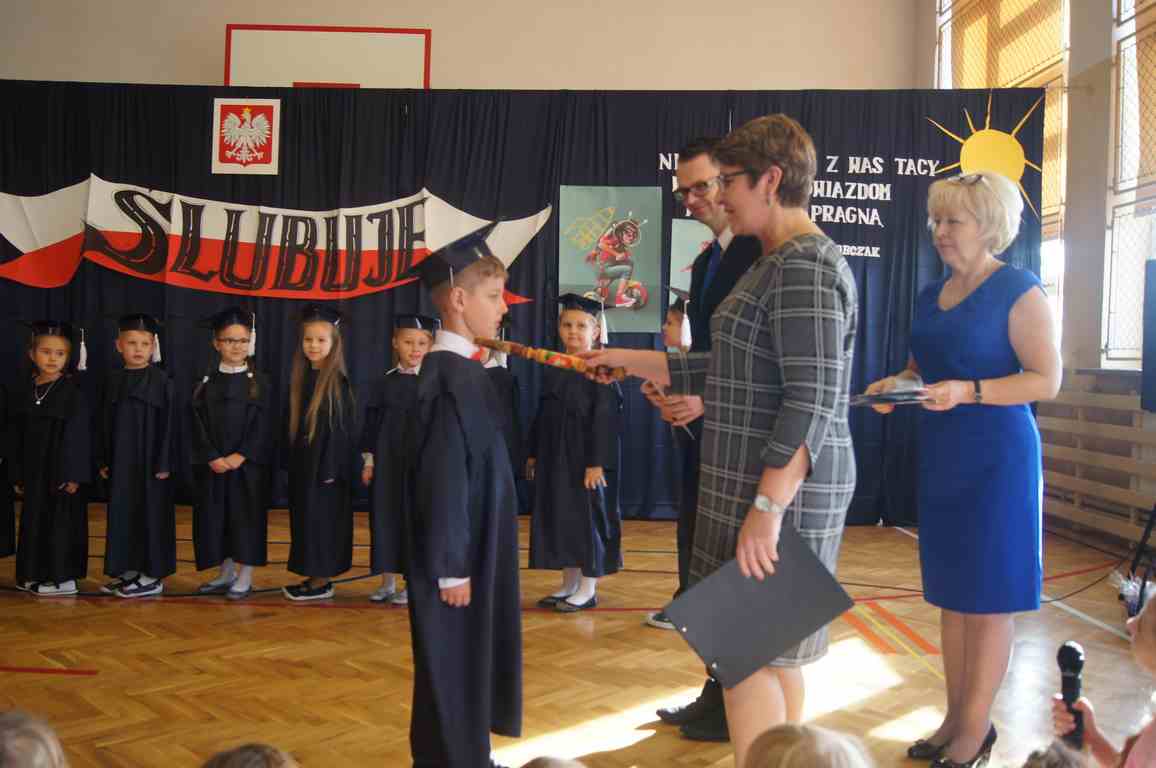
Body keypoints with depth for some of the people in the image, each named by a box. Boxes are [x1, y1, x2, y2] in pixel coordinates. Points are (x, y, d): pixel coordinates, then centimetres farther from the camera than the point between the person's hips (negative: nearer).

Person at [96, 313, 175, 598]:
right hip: (120, 461, 6)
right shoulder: (113, 381, 8)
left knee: (151, 515, 0)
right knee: (123, 515, 10)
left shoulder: (162, 382, -7)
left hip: (150, 460, -6)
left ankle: (153, 576, 8)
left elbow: (168, 425, -9)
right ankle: (130, 571, 21)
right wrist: (103, 460, 8)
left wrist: (163, 463, -13)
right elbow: (103, 423, 12)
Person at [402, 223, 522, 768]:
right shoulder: (449, 379, -21)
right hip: (457, 555, -10)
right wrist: (451, 568, -21)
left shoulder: (460, 369, 9)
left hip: (475, 547, 10)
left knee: (469, 662, 19)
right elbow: (441, 481, -23)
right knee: (452, 669, 3)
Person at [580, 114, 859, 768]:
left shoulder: (805, 265, -17)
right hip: (755, 481, 10)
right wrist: (630, 361, 17)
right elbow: (730, 373, 16)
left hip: (780, 487, -10)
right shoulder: (780, 262, 15)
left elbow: (812, 401, -24)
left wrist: (766, 508, -25)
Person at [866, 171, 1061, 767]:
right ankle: (956, 716, 23)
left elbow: (1046, 381, -13)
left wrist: (967, 392, -24)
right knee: (950, 591, 12)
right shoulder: (932, 295, 11)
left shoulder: (1018, 290, -10)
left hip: (996, 460, -7)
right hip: (940, 458, 7)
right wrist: (897, 383, 0)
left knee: (987, 596, 2)